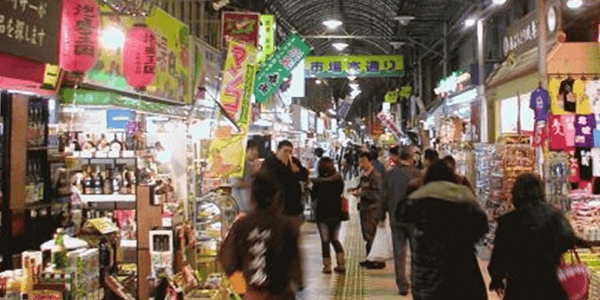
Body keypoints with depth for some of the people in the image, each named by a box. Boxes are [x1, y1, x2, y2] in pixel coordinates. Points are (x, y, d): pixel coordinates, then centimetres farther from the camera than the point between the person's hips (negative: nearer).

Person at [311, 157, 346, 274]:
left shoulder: (318, 183, -15)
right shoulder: (339, 181, -4)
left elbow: (313, 196, -2)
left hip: (323, 215, -4)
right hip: (337, 214, 4)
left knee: (325, 240, 6)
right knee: (335, 239, 16)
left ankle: (327, 266, 8)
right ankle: (341, 264, 12)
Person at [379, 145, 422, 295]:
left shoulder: (389, 174, -1)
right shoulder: (416, 174, -8)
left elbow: (383, 197, 3)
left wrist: (382, 215, 12)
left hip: (396, 218, 1)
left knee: (399, 253, 6)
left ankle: (402, 285, 7)